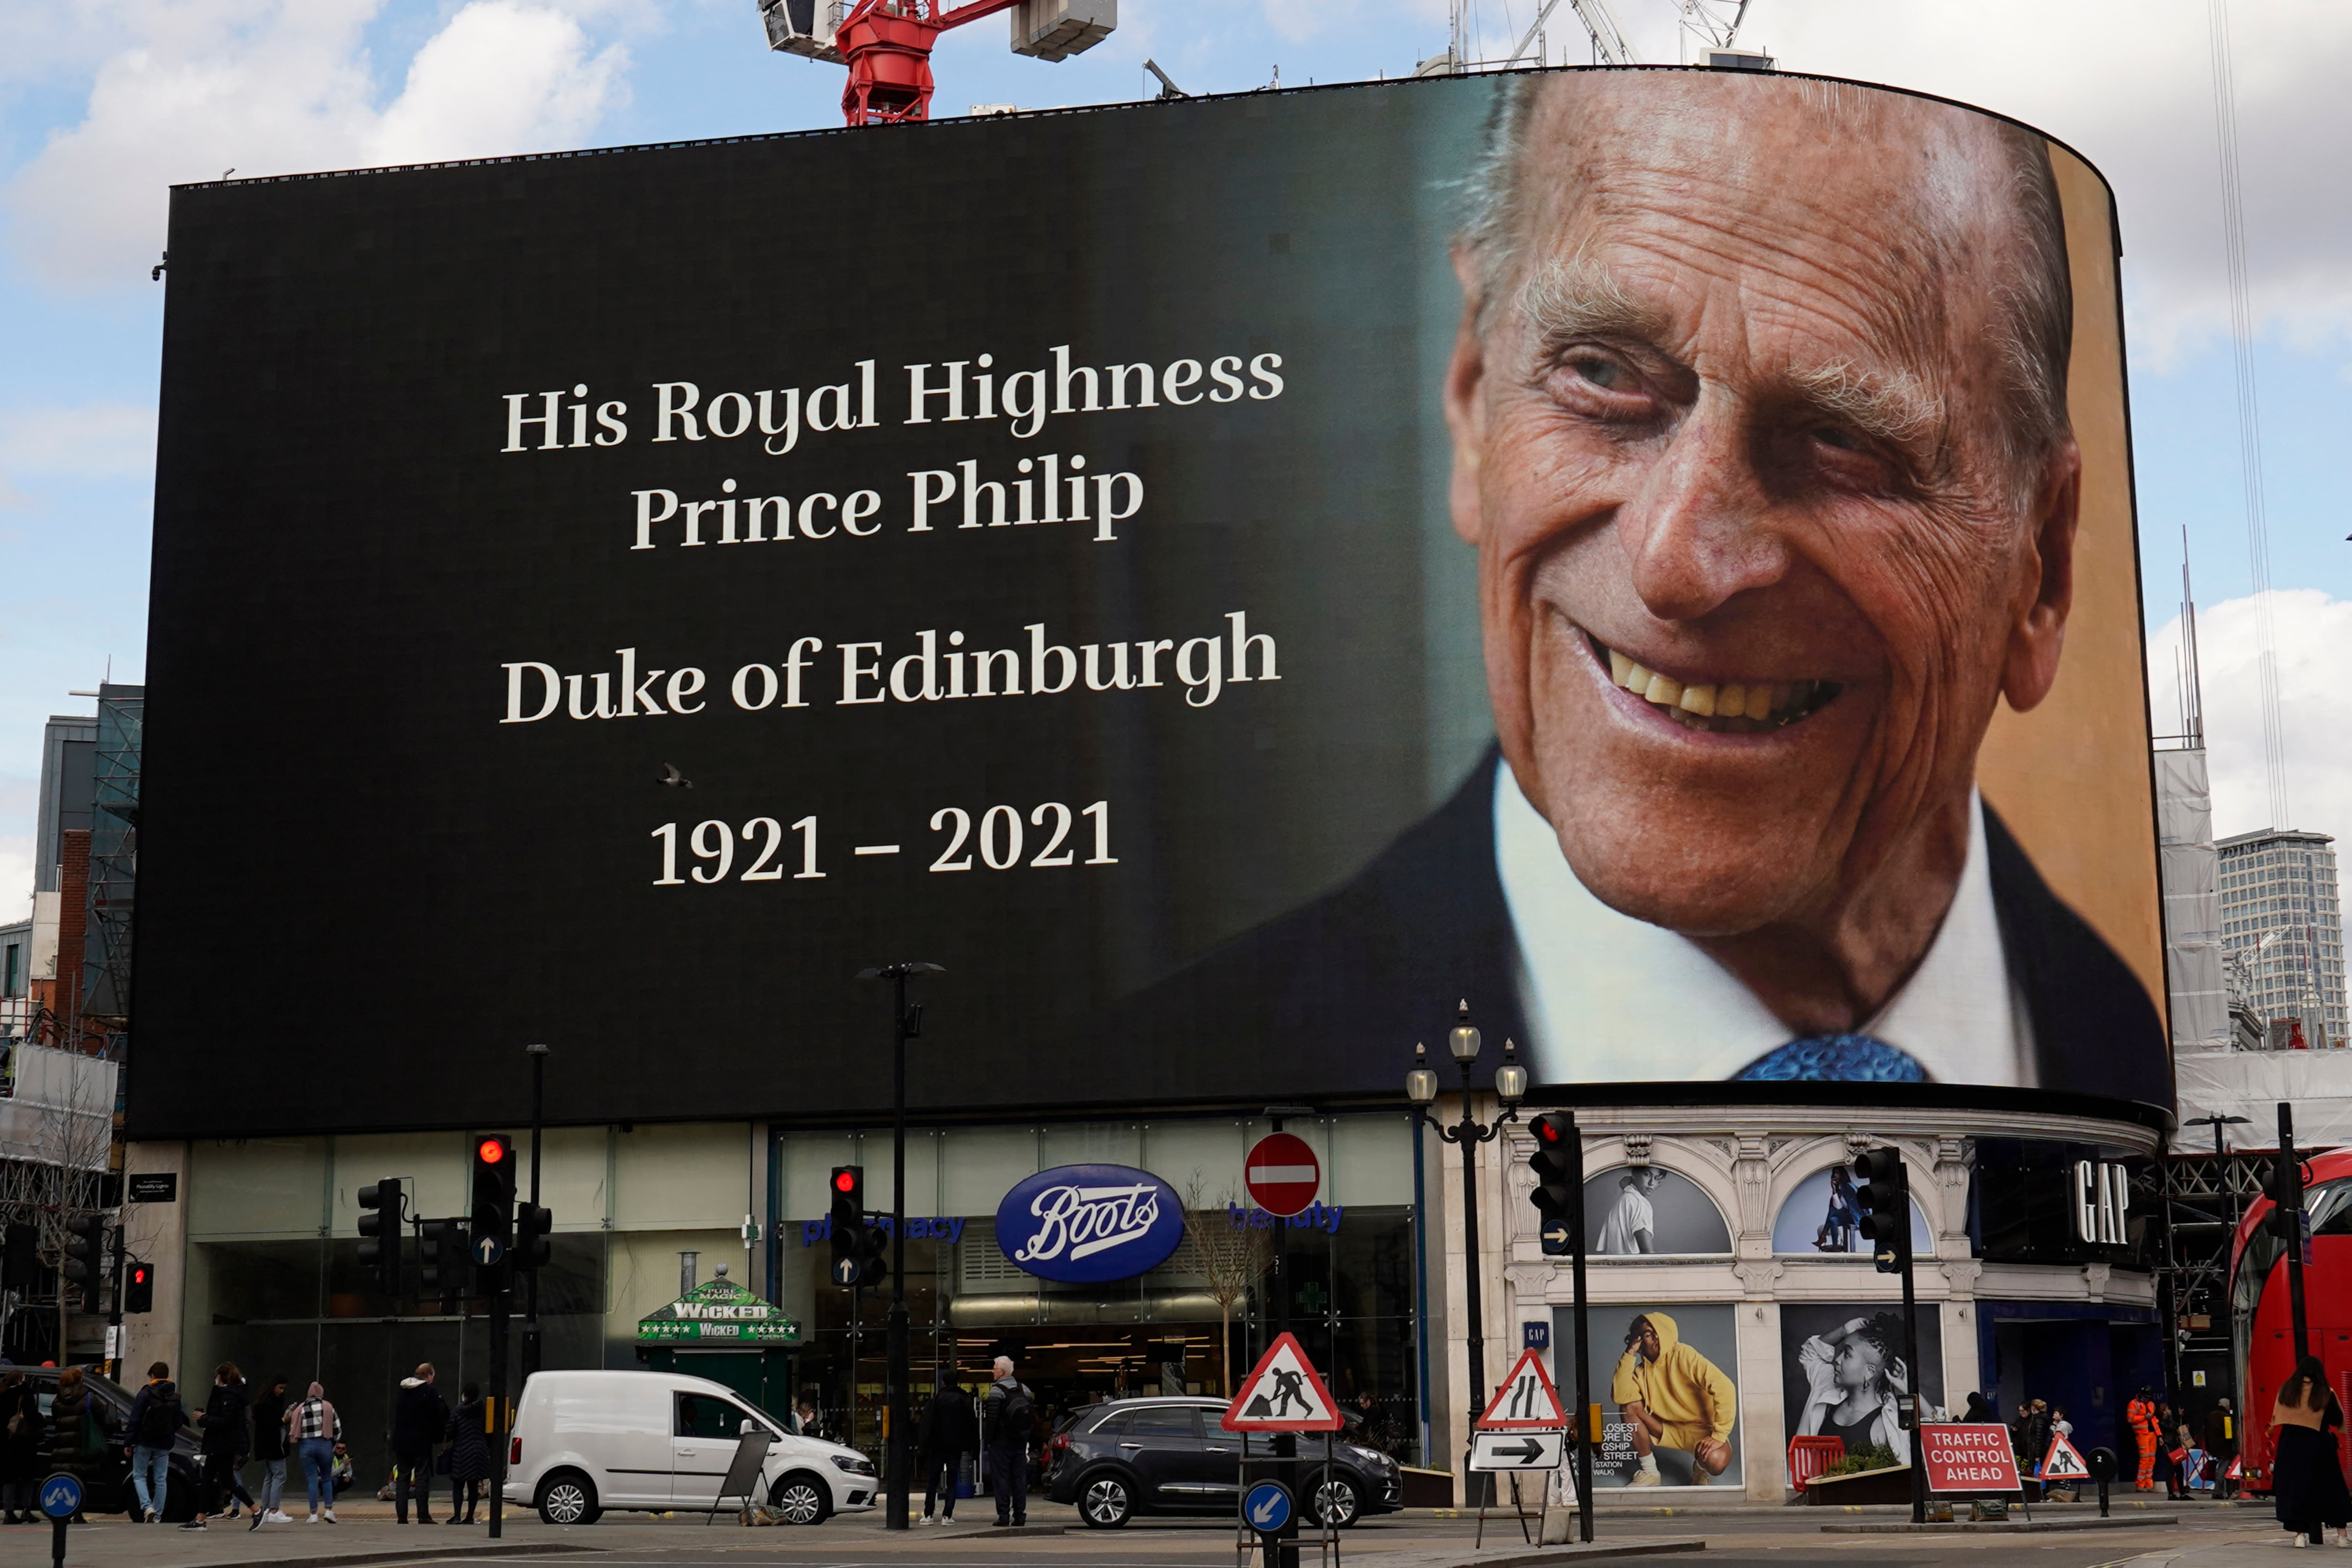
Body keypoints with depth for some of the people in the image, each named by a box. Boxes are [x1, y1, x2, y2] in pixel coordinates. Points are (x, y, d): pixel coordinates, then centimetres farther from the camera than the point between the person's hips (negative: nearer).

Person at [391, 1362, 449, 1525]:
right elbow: (439, 1414, -12)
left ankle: (401, 1516, 3)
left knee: (402, 1478, 8)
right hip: (421, 1443, -5)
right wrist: (442, 1402, 5)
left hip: (401, 1442, 5)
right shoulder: (429, 1392, -10)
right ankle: (423, 1516, -3)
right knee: (423, 1478, 0)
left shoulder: (402, 1391, 11)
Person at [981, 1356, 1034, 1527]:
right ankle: (1019, 1514, 8)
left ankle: (1004, 1515, -7)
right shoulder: (1025, 1389, 10)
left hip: (1001, 1442, -6)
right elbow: (1033, 1416, 13)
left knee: (1001, 1477, -3)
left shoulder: (997, 1391, -12)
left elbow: (992, 1418, -16)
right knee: (1020, 1477, 9)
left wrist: (987, 1438, -7)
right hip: (1020, 1442, 6)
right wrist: (1028, 1437, 17)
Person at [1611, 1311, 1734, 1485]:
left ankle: (1700, 1468, 3)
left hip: (1701, 1428, -5)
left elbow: (1724, 1388, -26)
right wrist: (1629, 1354, -17)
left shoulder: (1683, 1355, -17)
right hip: (1669, 1430, 5)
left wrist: (1719, 1437, -28)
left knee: (1716, 1462, -37)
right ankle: (1649, 1472, -3)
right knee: (1630, 1407, -16)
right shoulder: (1642, 1372, 0)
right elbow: (1620, 1396, -18)